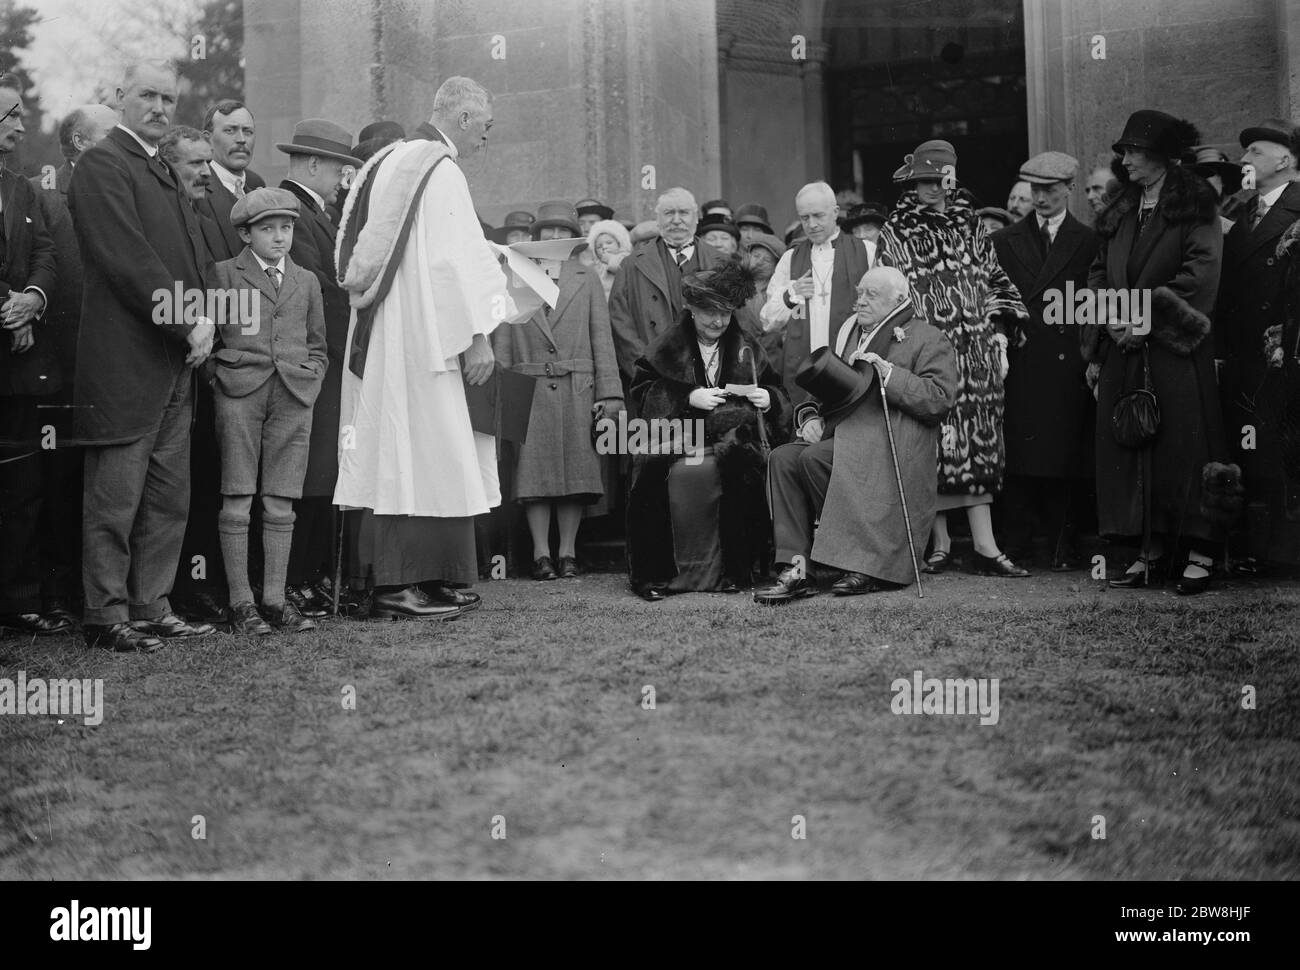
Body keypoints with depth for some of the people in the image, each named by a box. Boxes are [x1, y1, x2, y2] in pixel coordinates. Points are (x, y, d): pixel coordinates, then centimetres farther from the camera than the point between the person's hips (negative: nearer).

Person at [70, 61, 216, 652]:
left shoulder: (164, 172, 21)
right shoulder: (101, 166, -8)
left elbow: (194, 252, 18)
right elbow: (129, 261, -16)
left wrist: (205, 316, 0)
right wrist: (188, 325, -14)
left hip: (175, 361, 9)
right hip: (125, 362, -9)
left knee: (169, 499, 10)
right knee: (115, 499, -3)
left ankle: (152, 608, 18)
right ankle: (107, 617, 4)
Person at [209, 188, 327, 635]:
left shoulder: (306, 281, 19)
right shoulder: (224, 274, 7)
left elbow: (317, 347, 21)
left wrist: (309, 383, 7)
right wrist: (221, 377, -5)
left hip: (294, 397, 3)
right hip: (239, 393, -3)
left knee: (280, 501, 2)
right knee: (237, 499, -4)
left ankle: (275, 598, 7)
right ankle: (240, 602, -2)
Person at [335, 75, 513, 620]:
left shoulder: (389, 163, 16)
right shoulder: (441, 171, -11)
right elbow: (453, 261, -17)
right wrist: (478, 334, -15)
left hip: (381, 336, 9)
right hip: (423, 335, -9)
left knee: (395, 455, 9)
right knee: (424, 454, -7)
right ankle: (402, 586, -8)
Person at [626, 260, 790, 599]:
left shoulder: (747, 350, 17)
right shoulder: (666, 348, 11)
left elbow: (777, 392, 20)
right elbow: (642, 391, 3)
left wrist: (768, 400, -4)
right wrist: (688, 397, -10)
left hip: (733, 440, 1)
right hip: (678, 438, -1)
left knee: (738, 466, -35)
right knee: (684, 472, -35)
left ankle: (731, 570, -23)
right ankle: (657, 573, -23)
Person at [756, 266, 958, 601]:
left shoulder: (928, 340, 4)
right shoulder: (849, 334, 26)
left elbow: (940, 398, -10)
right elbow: (829, 389, 28)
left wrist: (886, 372, -14)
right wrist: (813, 417, 6)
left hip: (893, 445, -7)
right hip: (841, 436, 7)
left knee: (814, 459, -30)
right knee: (782, 458, -20)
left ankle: (870, 565, -19)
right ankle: (796, 570, -25)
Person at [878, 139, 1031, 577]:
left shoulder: (970, 227, 15)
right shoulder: (895, 234, 4)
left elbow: (996, 282, 18)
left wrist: (1000, 334, 9)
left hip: (976, 355, 3)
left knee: (978, 445, 1)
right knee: (934, 447, -4)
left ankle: (985, 547, 0)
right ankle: (939, 544, 4)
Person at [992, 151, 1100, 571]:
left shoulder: (1087, 242, 9)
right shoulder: (1005, 241, 13)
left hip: (1067, 360, -1)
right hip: (1020, 361, 1)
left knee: (1066, 457, -1)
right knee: (1017, 458, -2)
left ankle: (1064, 546, 5)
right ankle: (1016, 544, 4)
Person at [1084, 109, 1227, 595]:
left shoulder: (1195, 208, -1)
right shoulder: (1119, 214, 17)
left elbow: (1200, 272, -11)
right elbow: (1099, 272, 15)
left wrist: (1150, 313, -15)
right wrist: (1112, 319, -3)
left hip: (1177, 348, -6)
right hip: (1124, 349, 6)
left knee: (1185, 444, -6)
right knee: (1129, 444, 2)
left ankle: (1200, 553, -2)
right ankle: (1153, 549, 8)